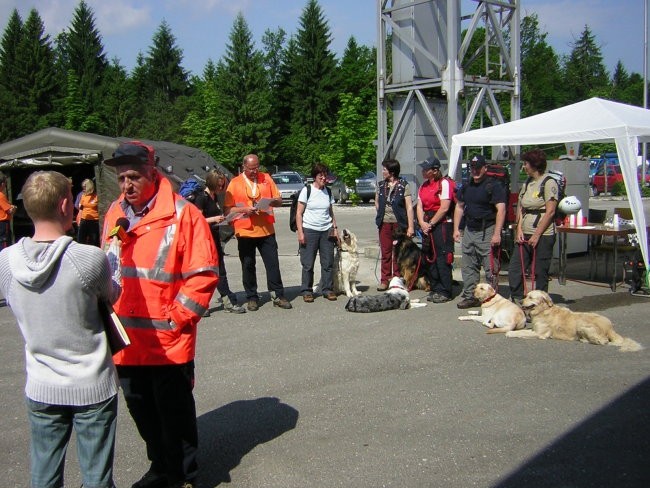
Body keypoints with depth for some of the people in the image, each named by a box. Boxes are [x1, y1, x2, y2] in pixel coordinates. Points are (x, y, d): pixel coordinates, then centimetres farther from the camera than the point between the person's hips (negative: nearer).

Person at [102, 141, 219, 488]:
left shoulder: (183, 214, -11)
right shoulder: (114, 214, 8)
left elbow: (203, 274, -11)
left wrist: (176, 318, -13)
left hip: (169, 339, -6)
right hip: (126, 338, 6)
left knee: (175, 412, 7)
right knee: (141, 409, 19)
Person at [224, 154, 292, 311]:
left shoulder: (266, 178, 8)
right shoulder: (235, 183, 0)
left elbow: (279, 200, 10)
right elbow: (228, 209, -2)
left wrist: (271, 202, -12)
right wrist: (244, 209, -18)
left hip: (266, 230, 2)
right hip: (245, 232, -2)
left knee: (273, 264, 3)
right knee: (248, 266, 6)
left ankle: (278, 296, 12)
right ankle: (252, 298, 17)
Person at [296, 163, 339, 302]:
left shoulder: (328, 191, 12)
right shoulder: (306, 191, -3)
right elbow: (299, 213, -4)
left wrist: (335, 228, 11)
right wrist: (300, 232, -10)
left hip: (327, 231, 4)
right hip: (309, 230, -4)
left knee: (328, 263, 4)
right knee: (308, 264, 0)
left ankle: (327, 289, 13)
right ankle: (306, 291, 9)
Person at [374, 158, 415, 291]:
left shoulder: (403, 185, -5)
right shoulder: (381, 185, 9)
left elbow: (409, 207, -7)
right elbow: (376, 202, 24)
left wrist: (410, 226, -12)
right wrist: (381, 215, 10)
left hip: (399, 223, -4)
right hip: (384, 223, 4)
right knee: (385, 252, 5)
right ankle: (385, 280, 11)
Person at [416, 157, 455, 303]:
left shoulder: (444, 183, -8)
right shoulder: (423, 186, 16)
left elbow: (444, 208, -14)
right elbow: (420, 206, 12)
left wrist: (431, 224, -10)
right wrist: (422, 223, -5)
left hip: (442, 224, -8)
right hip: (427, 225, 8)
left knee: (442, 258, -8)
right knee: (430, 258, 9)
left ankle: (445, 292, -4)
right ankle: (435, 289, 17)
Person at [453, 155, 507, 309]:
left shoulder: (494, 186, -7)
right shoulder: (467, 186, 14)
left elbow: (501, 210, -14)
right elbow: (459, 207, 21)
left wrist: (497, 234, -20)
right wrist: (456, 229, 12)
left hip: (487, 231, -7)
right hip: (469, 230, 7)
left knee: (490, 267, -7)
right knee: (468, 267, 9)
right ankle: (469, 296, 15)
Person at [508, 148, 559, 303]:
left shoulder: (549, 183, -7)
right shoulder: (527, 183, 15)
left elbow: (550, 212, -13)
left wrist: (536, 235, -15)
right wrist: (519, 229, 1)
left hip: (543, 236, -7)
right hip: (524, 236, 7)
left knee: (540, 273, 0)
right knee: (514, 270, 3)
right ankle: (517, 301, 14)